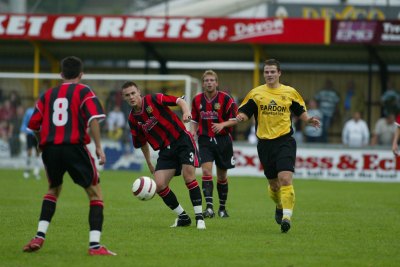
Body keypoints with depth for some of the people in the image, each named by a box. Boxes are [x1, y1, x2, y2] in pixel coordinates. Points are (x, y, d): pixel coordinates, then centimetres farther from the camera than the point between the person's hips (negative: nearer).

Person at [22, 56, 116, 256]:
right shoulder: (83, 91, 5)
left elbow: (33, 125, 16)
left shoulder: (48, 94, 17)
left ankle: (39, 237, 14)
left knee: (53, 189, 28)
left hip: (49, 149, 4)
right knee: (95, 193, 6)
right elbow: (93, 118, -11)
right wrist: (98, 147, -11)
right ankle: (94, 245, -7)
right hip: (74, 148, -4)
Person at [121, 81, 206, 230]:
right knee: (159, 185, -9)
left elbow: (179, 101, -11)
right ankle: (183, 217, 8)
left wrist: (186, 111, -31)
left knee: (188, 176, -20)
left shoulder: (153, 100, -8)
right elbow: (142, 143, 18)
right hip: (165, 150, 5)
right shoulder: (132, 120, 5)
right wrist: (149, 163, 20)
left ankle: (199, 217, -11)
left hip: (182, 140, -5)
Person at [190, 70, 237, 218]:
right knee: (206, 171, -17)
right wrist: (193, 133, -3)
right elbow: (195, 121, 15)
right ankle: (209, 207, -23)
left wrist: (222, 124, -22)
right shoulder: (197, 100, 3)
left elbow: (234, 120, -5)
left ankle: (222, 207, 25)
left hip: (223, 139, -1)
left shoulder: (225, 99, -7)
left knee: (222, 176, 9)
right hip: (205, 140, 1)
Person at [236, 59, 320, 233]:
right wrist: (240, 117, -18)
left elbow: (300, 112, 14)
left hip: (285, 141, -2)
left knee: (285, 178, -19)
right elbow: (244, 113, 5)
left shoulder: (290, 92, 5)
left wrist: (309, 120, -5)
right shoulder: (256, 93, 5)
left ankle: (286, 216, -21)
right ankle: (279, 207, 41)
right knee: (273, 183, 11)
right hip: (265, 143, 2)